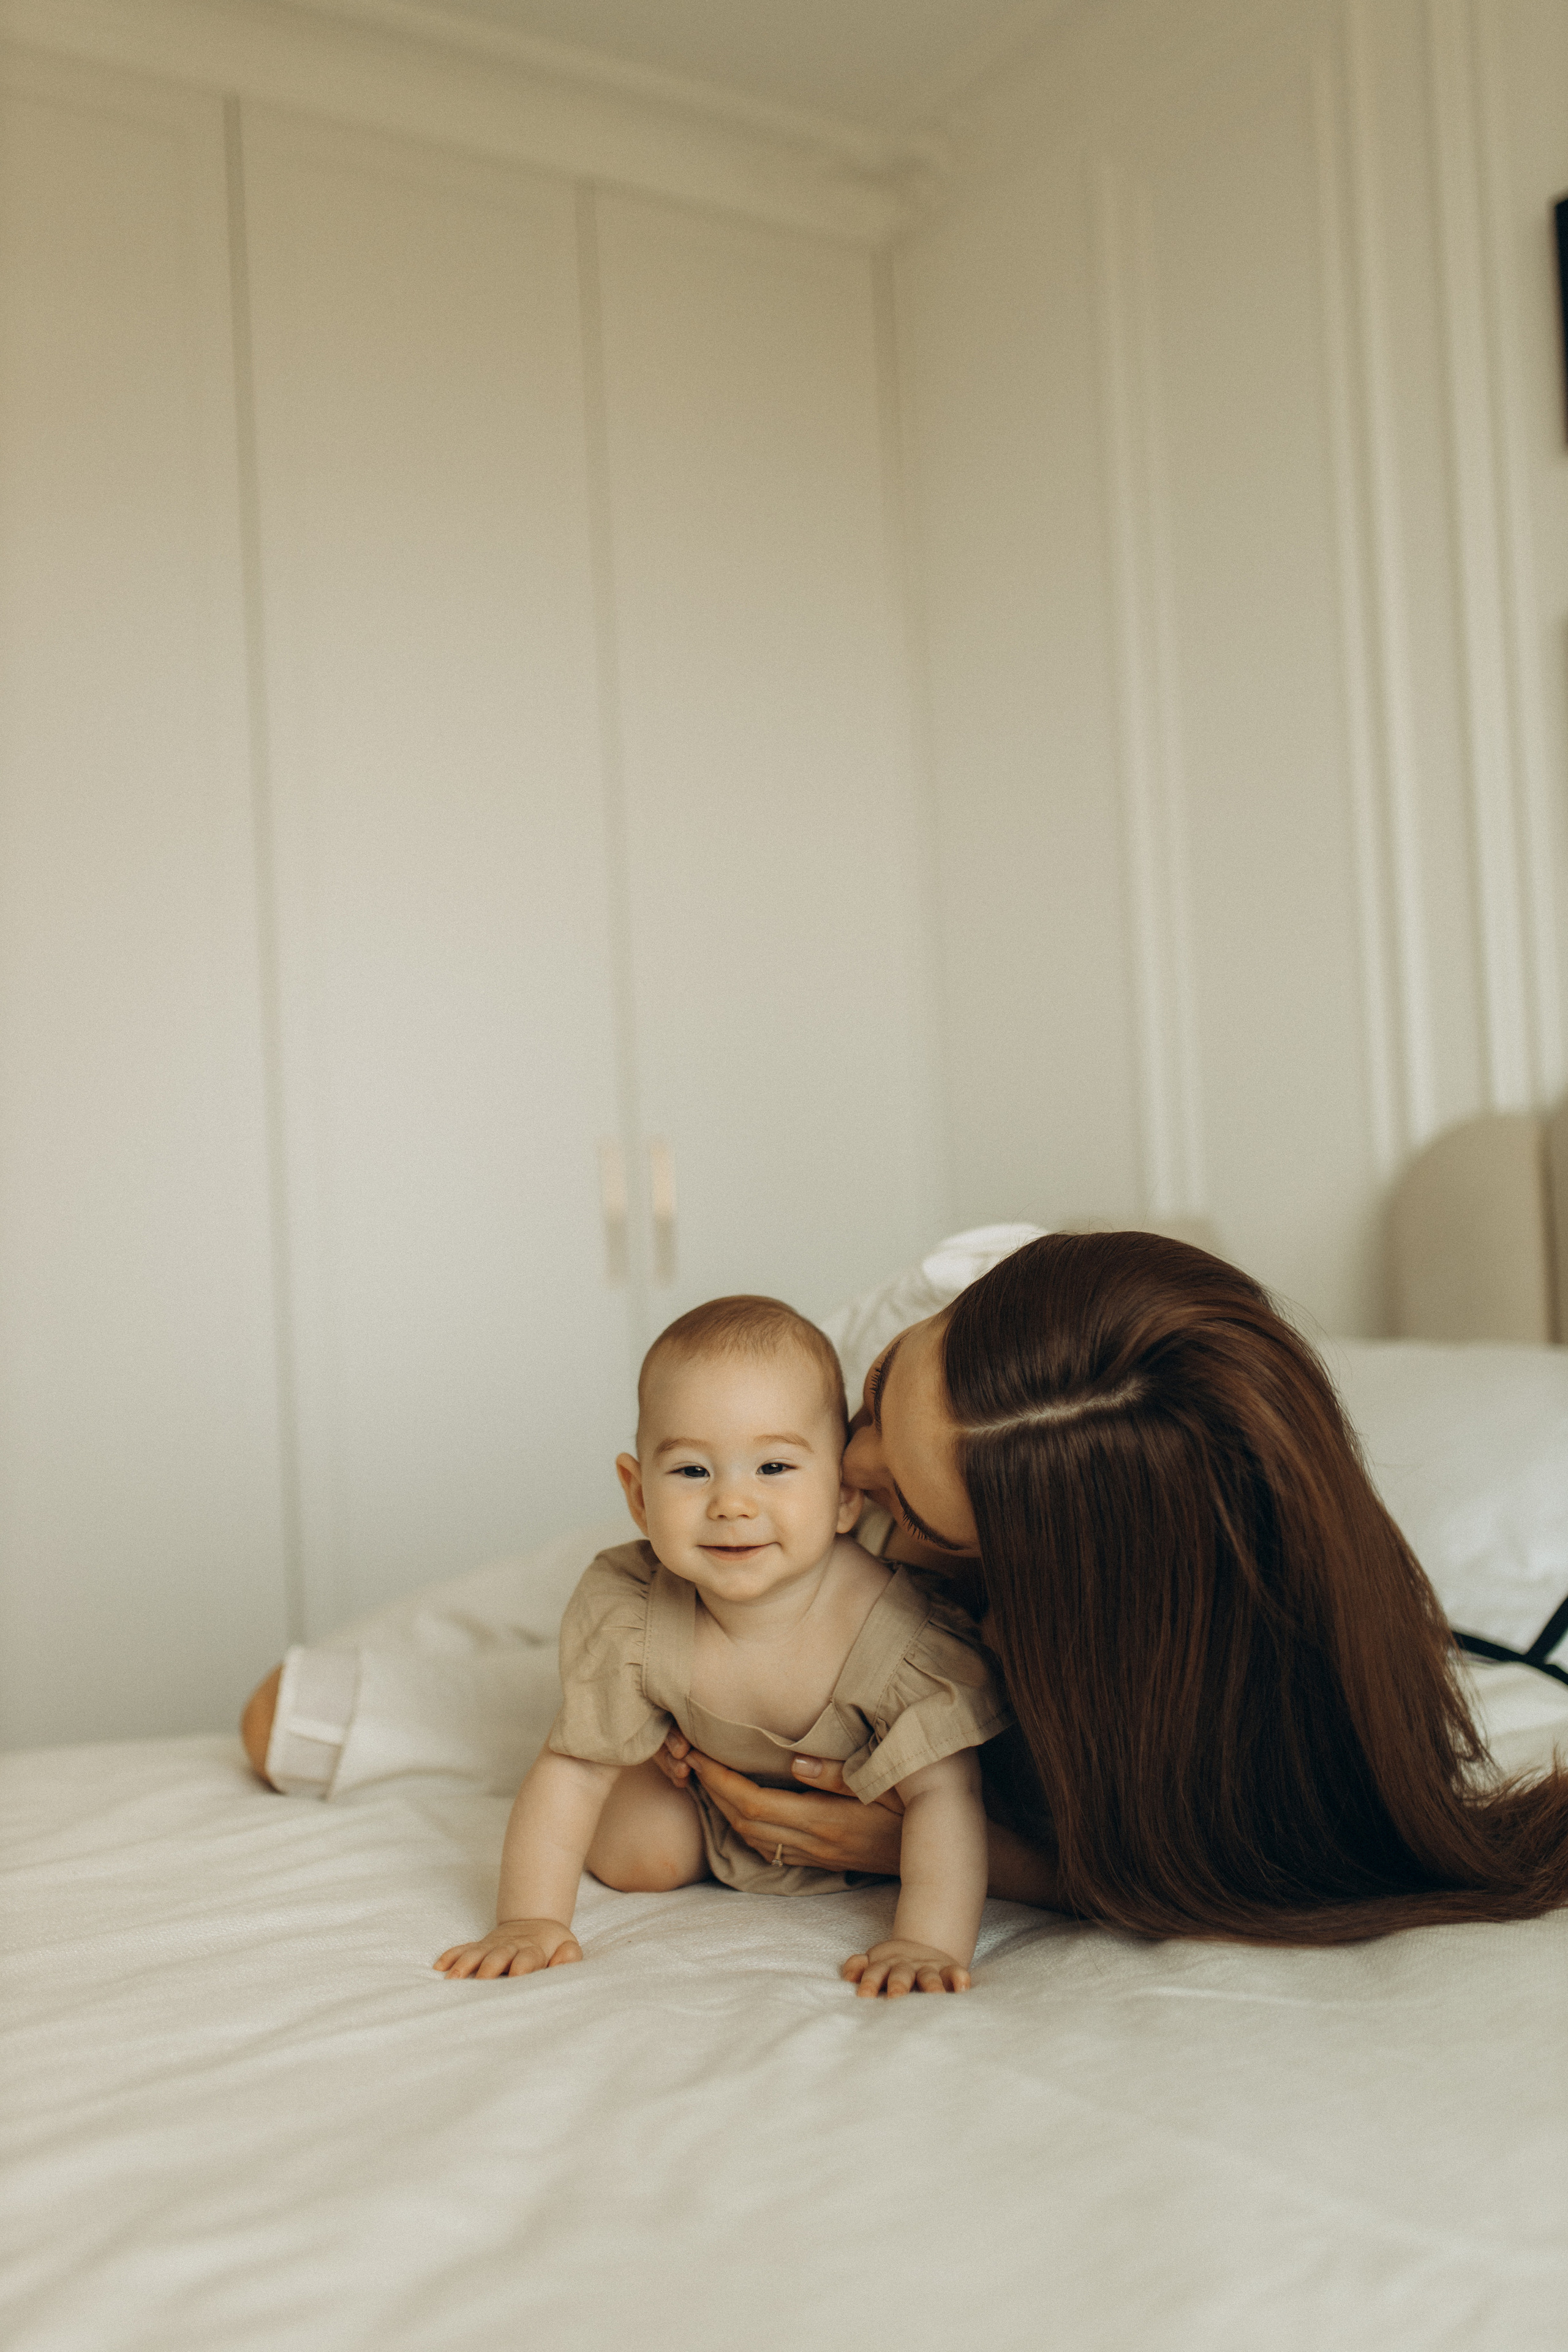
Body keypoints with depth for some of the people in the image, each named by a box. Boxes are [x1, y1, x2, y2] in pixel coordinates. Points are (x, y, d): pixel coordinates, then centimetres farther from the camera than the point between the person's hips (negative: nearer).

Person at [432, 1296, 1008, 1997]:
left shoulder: (897, 1634, -43)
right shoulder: (627, 1618, -34)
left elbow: (943, 1797, -39)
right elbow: (570, 1772, -25)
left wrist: (928, 1943, -50)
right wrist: (530, 1919, -33)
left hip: (868, 1796, 0)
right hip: (710, 1772, 1)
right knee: (632, 1856, -11)